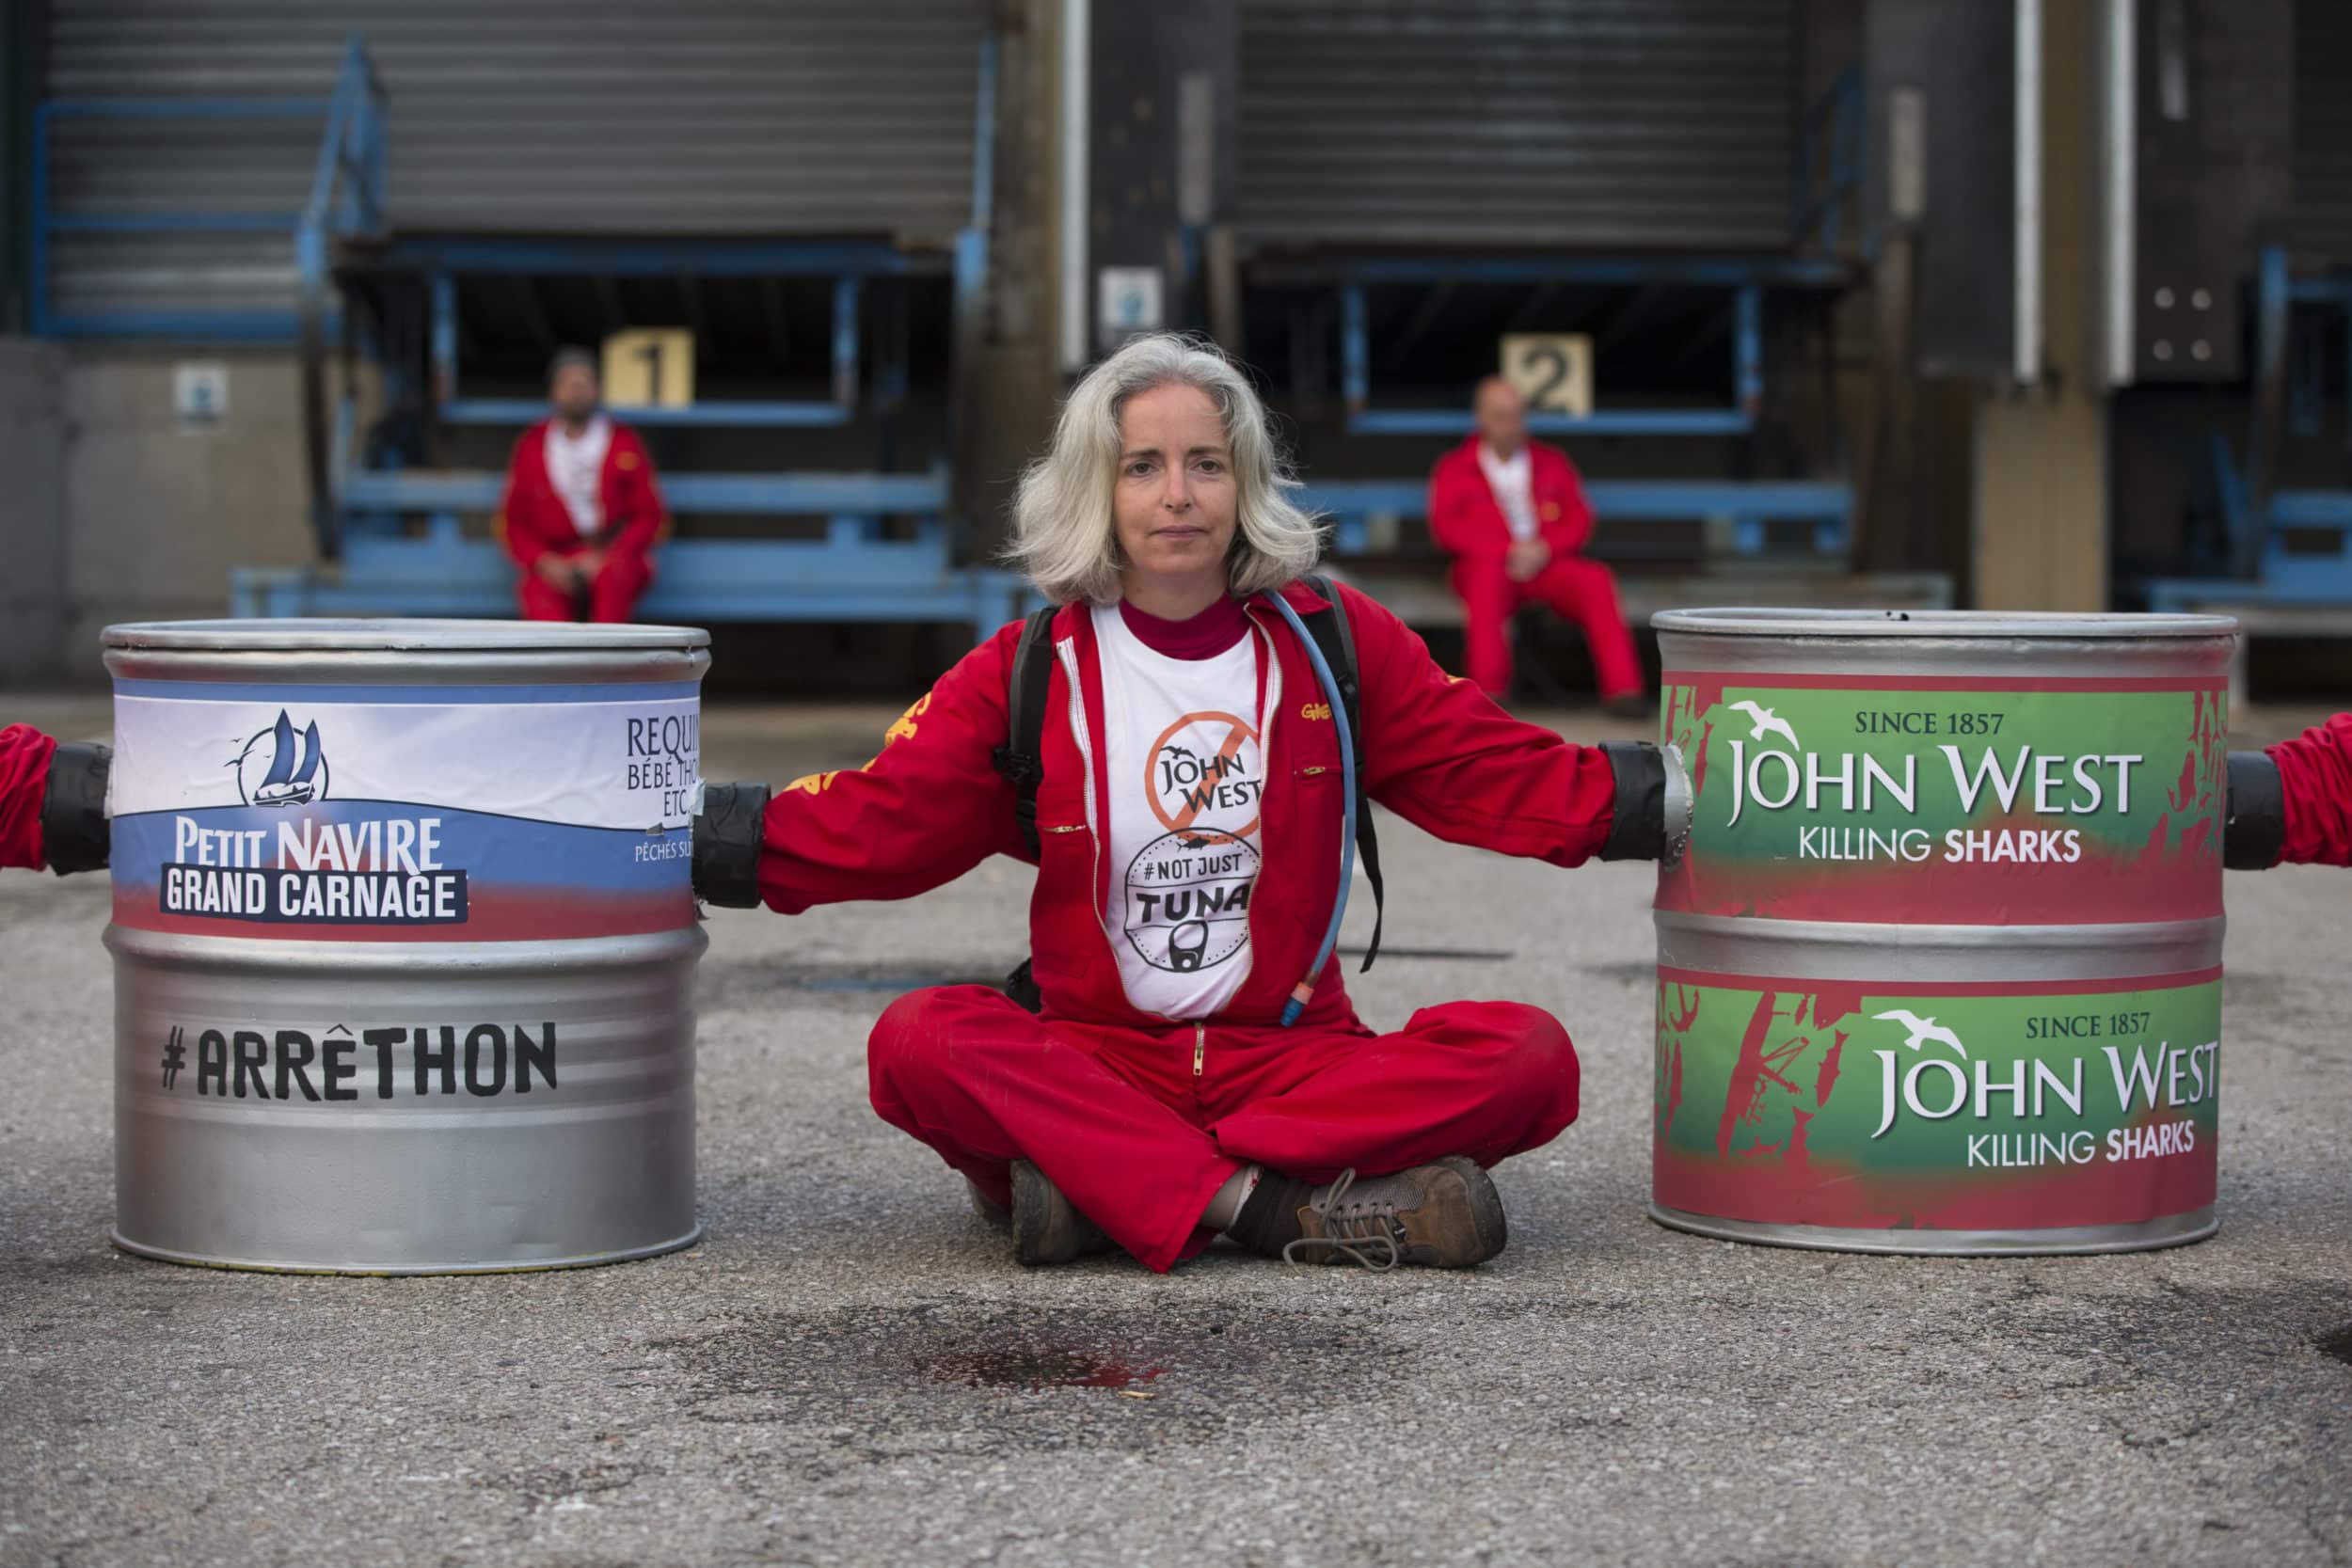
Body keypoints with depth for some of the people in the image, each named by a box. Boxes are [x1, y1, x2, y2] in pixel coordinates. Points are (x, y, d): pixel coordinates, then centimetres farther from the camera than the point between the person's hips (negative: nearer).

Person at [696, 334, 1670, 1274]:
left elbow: (1492, 768, 8)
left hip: (1292, 1058, 1)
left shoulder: (1334, 643, 7)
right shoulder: (1028, 673, 5)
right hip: (1094, 1059, -1)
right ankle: (1281, 1207, -35)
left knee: (1528, 1056, -25)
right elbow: (878, 817, 2)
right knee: (920, 1040, -30)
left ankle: (1098, 1183, -28)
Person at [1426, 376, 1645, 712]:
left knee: (1596, 578, -29)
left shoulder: (1552, 462, 21)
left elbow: (1579, 520, 11)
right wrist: (1508, 551, -12)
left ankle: (1622, 688, -35)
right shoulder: (1454, 468, 13)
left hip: (1547, 564, 2)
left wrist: (1544, 549, -11)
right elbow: (1447, 527, 0)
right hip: (1487, 563, -2)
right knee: (1487, 573, -39)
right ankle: (1488, 693, -48)